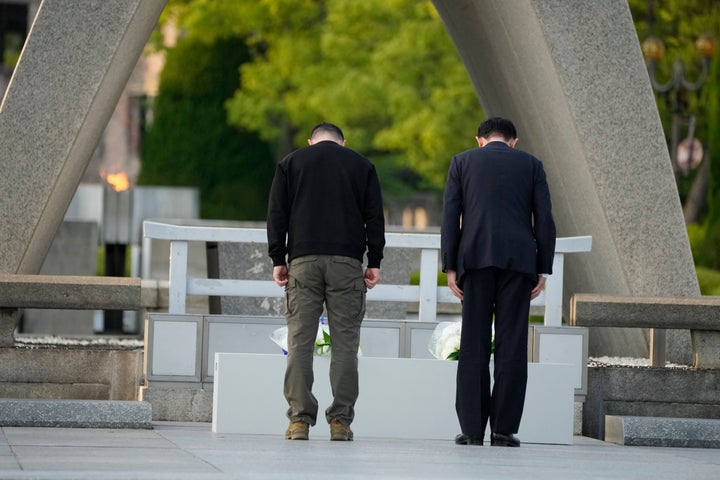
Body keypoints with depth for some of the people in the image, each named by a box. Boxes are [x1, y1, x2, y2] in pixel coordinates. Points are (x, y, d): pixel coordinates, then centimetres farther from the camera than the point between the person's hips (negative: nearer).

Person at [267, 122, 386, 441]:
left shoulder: (291, 163, 14)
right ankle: (340, 421, -4)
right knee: (345, 343, 0)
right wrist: (374, 262, 7)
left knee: (300, 340, 0)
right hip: (347, 262, 0)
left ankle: (300, 419, -6)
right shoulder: (361, 165, 14)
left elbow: (277, 213, 7)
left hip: (303, 260, 0)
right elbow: (374, 216, 7)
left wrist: (278, 259, 8)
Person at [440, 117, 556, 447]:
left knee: (474, 345, 1)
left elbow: (450, 215, 4)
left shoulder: (462, 162, 12)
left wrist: (450, 267, 4)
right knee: (512, 345, 0)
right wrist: (543, 270, 7)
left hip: (476, 258, 0)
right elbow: (544, 219, 5)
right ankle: (504, 429, -4)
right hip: (519, 259, 0)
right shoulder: (531, 164, 12)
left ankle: (472, 429, -2)